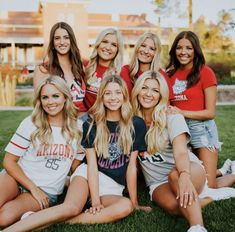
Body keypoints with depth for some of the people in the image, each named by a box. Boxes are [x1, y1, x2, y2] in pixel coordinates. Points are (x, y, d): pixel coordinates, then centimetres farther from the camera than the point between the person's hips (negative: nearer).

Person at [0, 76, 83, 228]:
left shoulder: (77, 128, 2)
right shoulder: (31, 124, -2)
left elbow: (75, 166, 10)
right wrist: (33, 188, -10)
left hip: (47, 192, 0)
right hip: (18, 179, 1)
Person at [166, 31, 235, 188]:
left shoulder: (205, 72, -8)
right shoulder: (171, 73, 6)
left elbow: (210, 112, -10)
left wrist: (182, 113, -19)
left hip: (201, 129, -5)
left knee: (209, 185, -5)